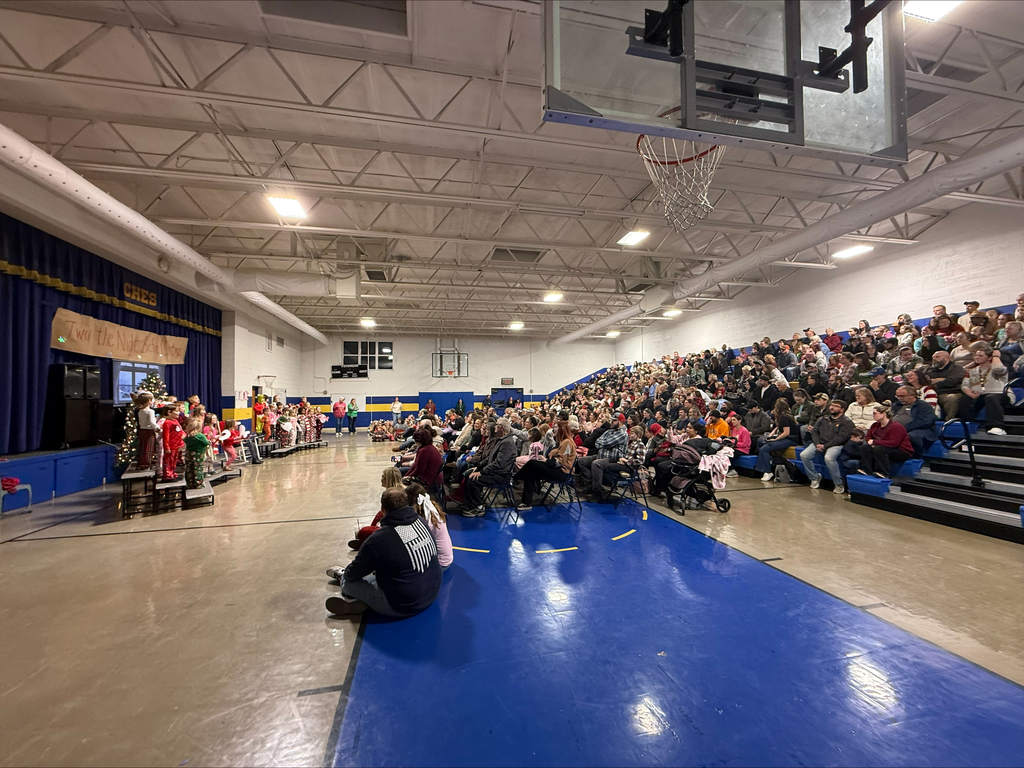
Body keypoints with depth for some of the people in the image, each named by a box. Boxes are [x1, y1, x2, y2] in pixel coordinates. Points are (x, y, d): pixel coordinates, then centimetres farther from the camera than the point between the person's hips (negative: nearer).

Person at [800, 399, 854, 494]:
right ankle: (814, 478, 3)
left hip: (836, 445, -6)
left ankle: (839, 484, -18)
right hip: (820, 443, 6)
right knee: (803, 455, -17)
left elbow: (841, 438, -12)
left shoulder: (846, 422, 0)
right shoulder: (823, 419, 18)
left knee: (829, 458, -37)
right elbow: (814, 431, 11)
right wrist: (817, 444, -7)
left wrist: (825, 446, -17)